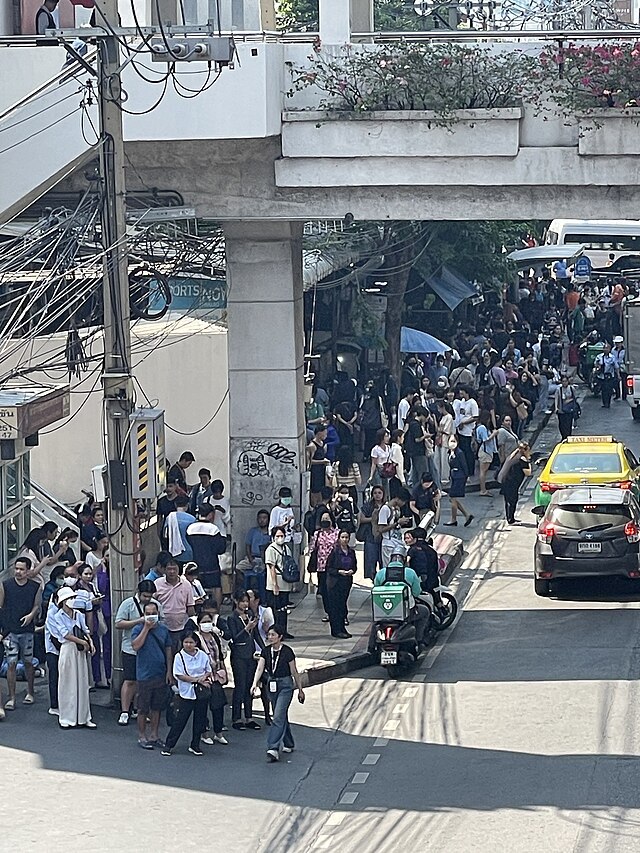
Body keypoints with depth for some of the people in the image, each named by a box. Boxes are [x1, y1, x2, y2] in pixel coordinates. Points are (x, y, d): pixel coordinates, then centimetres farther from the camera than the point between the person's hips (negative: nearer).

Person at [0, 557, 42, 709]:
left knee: (28, 662, 10)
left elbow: (37, 606, 8)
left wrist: (31, 615, -14)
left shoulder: (36, 587, 3)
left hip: (27, 630, 1)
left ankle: (30, 693, 27)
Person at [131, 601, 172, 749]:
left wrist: (169, 671, 6)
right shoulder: (138, 629, -5)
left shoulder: (163, 629, 7)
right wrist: (146, 628, -20)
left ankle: (154, 735, 20)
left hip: (161, 675, 4)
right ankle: (142, 736, 10)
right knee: (143, 708, 1)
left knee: (157, 707, 11)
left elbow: (168, 651, 12)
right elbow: (136, 646, -22)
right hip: (145, 675, -4)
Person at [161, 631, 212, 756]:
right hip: (186, 693, -3)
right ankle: (168, 745, 4)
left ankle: (195, 745, 20)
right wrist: (197, 679, -14)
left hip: (202, 692, 3)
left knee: (200, 719, 8)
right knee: (180, 719, -3)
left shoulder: (203, 656, 4)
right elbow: (180, 675, -12)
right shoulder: (179, 657, -6)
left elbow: (209, 671, 11)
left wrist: (205, 677, -13)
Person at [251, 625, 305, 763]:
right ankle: (289, 745, 30)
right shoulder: (266, 651, 1)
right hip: (271, 685, 6)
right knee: (282, 716, 15)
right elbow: (259, 668, -9)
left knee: (278, 717, -15)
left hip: (285, 685, -6)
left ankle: (273, 748, -21)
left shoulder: (287, 652, -12)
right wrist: (255, 683, -26)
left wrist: (300, 690, 2)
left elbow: (294, 672, -5)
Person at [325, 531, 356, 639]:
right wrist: (339, 571, -20)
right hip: (335, 582, -4)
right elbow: (329, 568, -6)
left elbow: (355, 566, 15)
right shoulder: (335, 552, -8)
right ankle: (336, 631, 0)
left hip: (347, 581, 4)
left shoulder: (351, 552, 7)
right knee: (335, 606, -3)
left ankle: (342, 629, 16)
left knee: (343, 604, 8)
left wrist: (352, 571, -7)